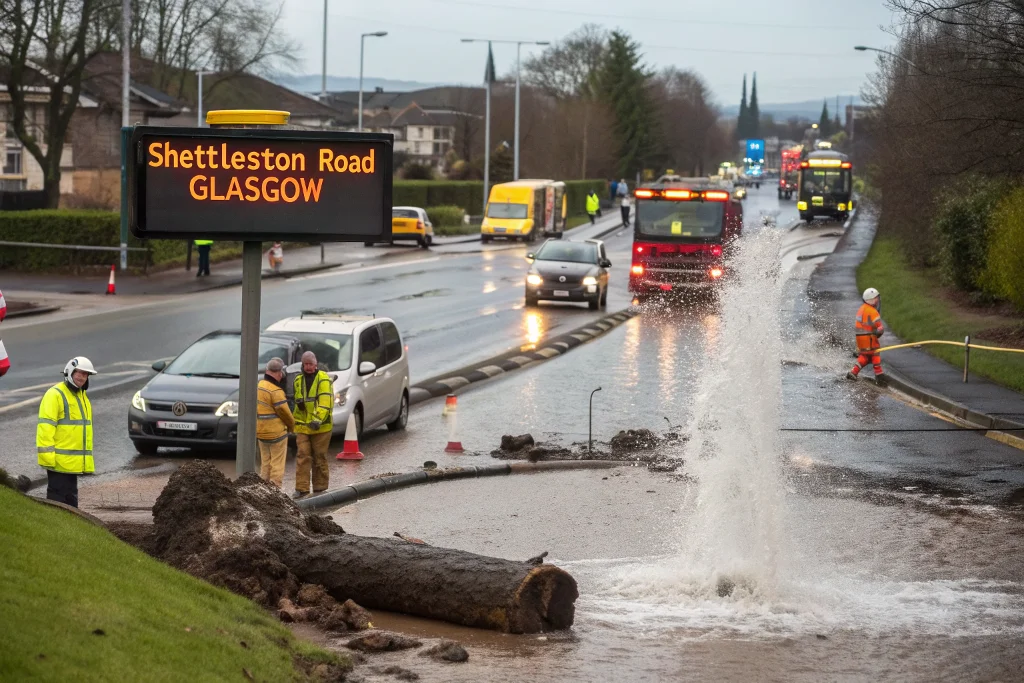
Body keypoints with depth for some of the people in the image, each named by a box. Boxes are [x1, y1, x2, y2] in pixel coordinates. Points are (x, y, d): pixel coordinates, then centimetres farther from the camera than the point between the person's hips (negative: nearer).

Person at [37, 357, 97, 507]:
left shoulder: (82, 396, 19)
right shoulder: (55, 394, -11)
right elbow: (45, 427, -17)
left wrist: (88, 460, 24)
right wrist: (47, 455, -23)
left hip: (74, 462, 9)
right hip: (59, 461, -9)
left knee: (71, 498, 14)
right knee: (57, 497, -8)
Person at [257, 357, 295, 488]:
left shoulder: (259, 386, 7)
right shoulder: (276, 391, -20)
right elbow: (284, 411, -15)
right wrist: (292, 425, 3)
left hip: (261, 432, 8)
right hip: (276, 433, -8)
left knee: (265, 463, 16)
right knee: (277, 464, -1)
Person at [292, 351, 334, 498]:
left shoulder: (323, 379, -6)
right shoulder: (298, 380, 13)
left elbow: (326, 402, -16)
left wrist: (318, 420, -26)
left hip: (320, 426, -4)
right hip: (302, 425, 4)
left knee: (320, 458, 4)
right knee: (303, 456, -3)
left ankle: (320, 488, 13)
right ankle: (302, 488, -4)